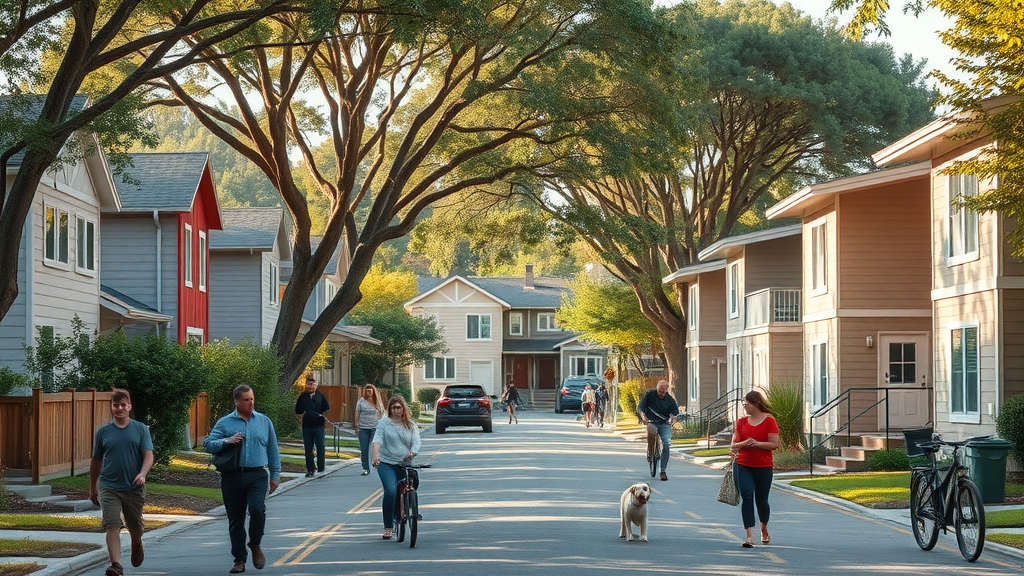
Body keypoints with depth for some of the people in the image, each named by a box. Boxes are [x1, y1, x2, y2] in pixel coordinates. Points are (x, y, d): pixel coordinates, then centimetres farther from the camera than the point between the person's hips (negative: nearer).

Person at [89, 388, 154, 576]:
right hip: (109, 487, 0)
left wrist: (143, 473, -26)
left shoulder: (141, 429, 2)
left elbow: (148, 455, -6)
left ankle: (136, 545, 48)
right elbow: (96, 460, 14)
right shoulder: (103, 432, 4)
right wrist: (92, 487, 19)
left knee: (135, 526, 15)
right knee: (112, 525, -15)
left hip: (134, 488, 0)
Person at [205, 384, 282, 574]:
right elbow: (208, 444, 2)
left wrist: (275, 474, 11)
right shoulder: (225, 423, 7)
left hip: (257, 475, 0)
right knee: (235, 519, 4)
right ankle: (239, 560, 15)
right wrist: (226, 441, -13)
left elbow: (273, 451, 15)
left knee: (257, 509, -22)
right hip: (232, 477, 1)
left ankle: (255, 544, 5)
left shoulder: (264, 421, 12)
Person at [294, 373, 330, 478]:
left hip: (318, 426, -1)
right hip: (307, 426, 1)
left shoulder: (320, 395, 4)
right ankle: (310, 470, 9)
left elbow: (327, 409, 7)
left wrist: (321, 415, -8)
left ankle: (320, 468, 1)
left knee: (320, 447, -5)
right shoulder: (303, 396, 6)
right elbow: (297, 410, 9)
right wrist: (304, 412, -6)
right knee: (308, 448, 4)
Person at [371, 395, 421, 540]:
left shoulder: (411, 425, 9)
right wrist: (376, 455, -31)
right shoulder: (384, 423, 1)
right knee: (391, 491, -20)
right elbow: (377, 439, -12)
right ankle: (388, 527, -11)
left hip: (405, 464, 3)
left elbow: (416, 442, -3)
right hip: (386, 464, -3)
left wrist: (412, 452, -26)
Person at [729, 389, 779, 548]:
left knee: (761, 500, 9)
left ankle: (764, 529, 39)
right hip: (743, 466, 2)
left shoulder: (769, 421, -4)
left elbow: (774, 444, -9)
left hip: (763, 467, -2)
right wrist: (741, 444, -15)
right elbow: (735, 443, 7)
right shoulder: (742, 422, 8)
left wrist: (756, 444, -20)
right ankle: (749, 536, -14)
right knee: (747, 497, -12)